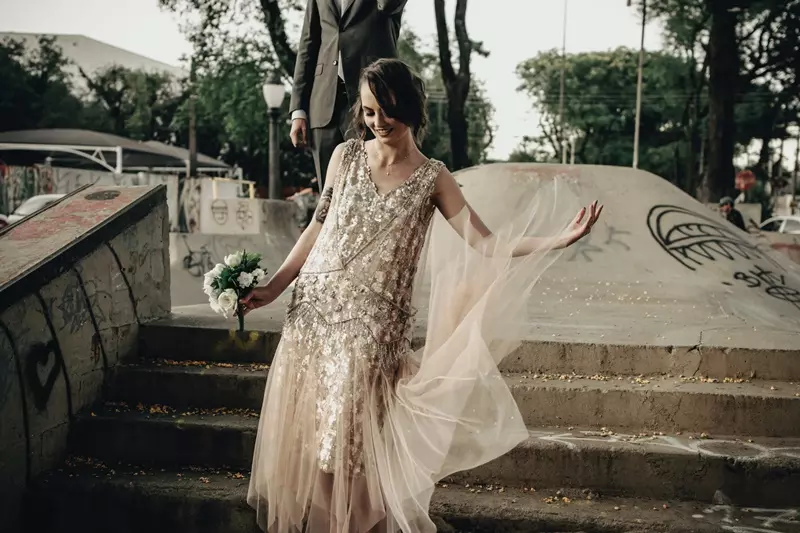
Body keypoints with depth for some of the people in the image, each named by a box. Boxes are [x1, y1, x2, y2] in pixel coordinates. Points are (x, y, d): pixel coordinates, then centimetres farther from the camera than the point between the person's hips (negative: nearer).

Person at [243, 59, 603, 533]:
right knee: (304, 431, 7)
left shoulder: (432, 177, -2)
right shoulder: (346, 156, 4)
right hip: (315, 308, 3)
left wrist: (559, 239, -19)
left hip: (372, 325, -2)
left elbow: (487, 244, -7)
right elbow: (319, 227, 10)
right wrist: (273, 287, 8)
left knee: (350, 439, -1)